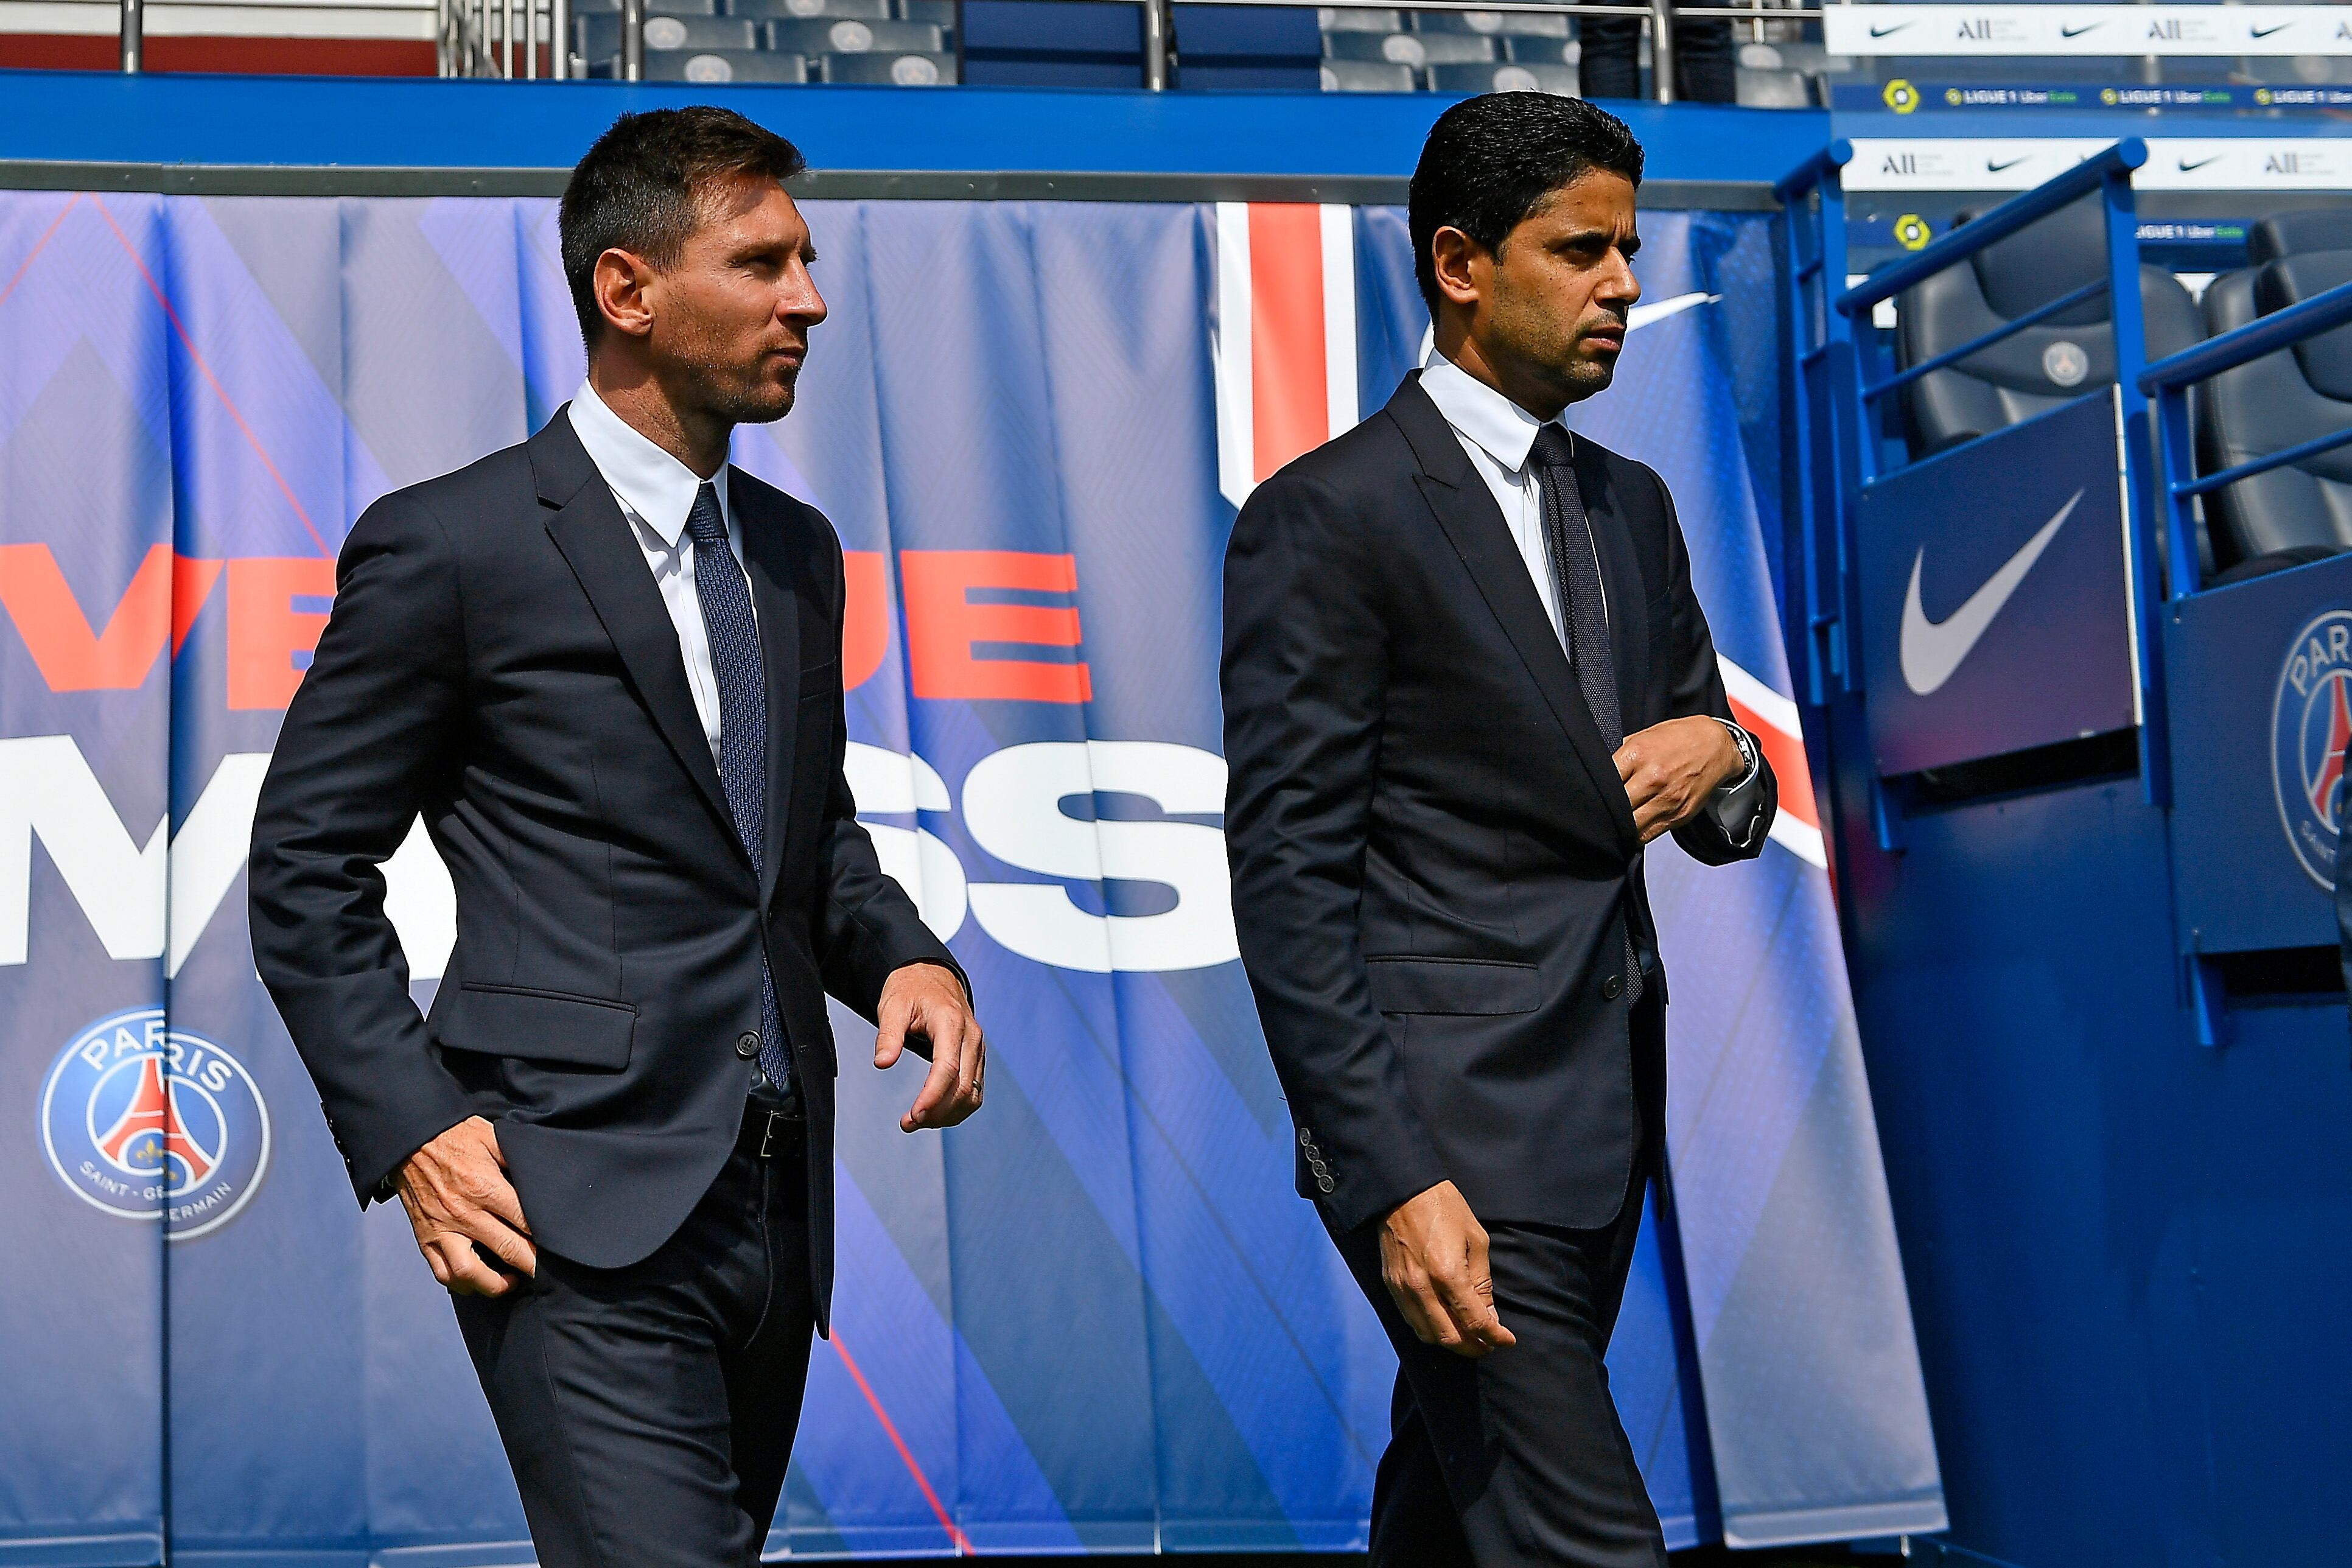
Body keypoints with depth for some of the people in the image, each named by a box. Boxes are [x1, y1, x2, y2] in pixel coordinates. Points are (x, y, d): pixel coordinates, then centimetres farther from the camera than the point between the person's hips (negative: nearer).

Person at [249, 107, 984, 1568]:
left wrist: (903, 955, 4)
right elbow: (307, 864, -2)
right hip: (583, 1222, -7)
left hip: (776, 1210, 7)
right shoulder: (450, 545, -6)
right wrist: (410, 1132, -11)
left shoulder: (798, 551, 15)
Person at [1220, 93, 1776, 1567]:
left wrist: (1719, 760, -3)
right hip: (1450, 1133, -7)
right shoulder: (1326, 518, -8)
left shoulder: (1633, 506, 15)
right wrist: (1393, 1182, -19)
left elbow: (1731, 812, 23)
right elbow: (1289, 880, -13)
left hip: (1606, 1120, 8)